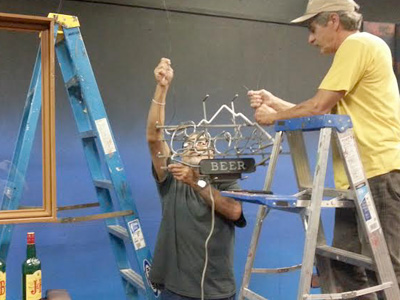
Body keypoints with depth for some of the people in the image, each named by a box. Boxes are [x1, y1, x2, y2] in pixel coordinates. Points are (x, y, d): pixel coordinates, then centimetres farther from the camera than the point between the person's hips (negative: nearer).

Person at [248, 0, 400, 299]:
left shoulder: (357, 44, -9)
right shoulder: (356, 49, 23)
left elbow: (318, 108, -13)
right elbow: (325, 114, 20)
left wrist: (274, 117, 2)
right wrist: (275, 102, 15)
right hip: (360, 176, 10)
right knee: (345, 267, 9)